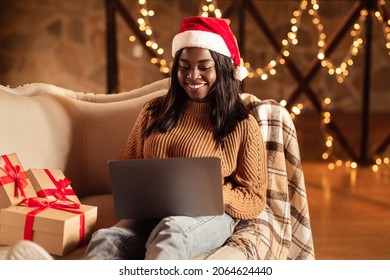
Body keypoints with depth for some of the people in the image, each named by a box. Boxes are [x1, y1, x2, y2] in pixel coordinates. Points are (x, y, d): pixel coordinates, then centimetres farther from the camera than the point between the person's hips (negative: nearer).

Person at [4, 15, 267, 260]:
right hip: (151, 212, 3)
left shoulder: (243, 124, 5)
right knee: (107, 239, -32)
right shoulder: (154, 111, 17)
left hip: (210, 215, -2)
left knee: (170, 230, -40)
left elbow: (255, 200, 6)